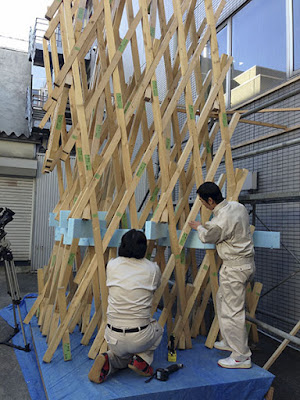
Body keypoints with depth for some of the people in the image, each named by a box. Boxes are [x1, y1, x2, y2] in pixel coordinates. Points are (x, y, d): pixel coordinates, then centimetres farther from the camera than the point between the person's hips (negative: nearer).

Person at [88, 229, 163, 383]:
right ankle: (142, 359, 9)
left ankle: (108, 361, 3)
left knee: (121, 355, 35)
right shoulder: (153, 269, -8)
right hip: (140, 338, -2)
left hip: (113, 337, 2)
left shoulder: (112, 265, -4)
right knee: (157, 328, 33)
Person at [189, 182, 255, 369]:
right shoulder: (237, 206, 2)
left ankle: (242, 356, 11)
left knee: (232, 311, -1)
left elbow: (207, 237, -6)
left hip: (235, 267, -10)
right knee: (222, 299, 22)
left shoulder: (221, 221, -26)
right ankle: (230, 341, 36)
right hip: (247, 262, 10)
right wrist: (207, 226, 24)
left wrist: (199, 227, 15)